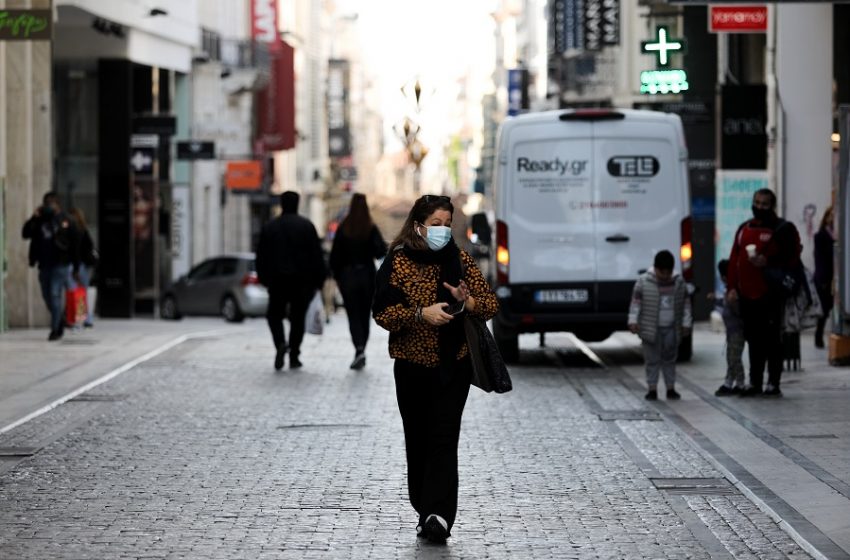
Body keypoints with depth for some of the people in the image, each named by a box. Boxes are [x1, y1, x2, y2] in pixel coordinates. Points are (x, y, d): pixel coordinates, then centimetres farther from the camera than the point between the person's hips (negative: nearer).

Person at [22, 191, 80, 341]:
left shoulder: (66, 221, -2)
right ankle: (60, 321, 29)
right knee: (47, 296, 9)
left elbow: (75, 245, -2)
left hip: (60, 265, -5)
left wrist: (75, 266, -5)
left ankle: (55, 329, -7)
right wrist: (34, 218, -10)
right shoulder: (40, 221, 10)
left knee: (55, 295, -10)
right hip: (44, 265, 5)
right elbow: (25, 233, 1)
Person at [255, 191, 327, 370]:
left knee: (274, 314, 12)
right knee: (298, 317, 7)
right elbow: (317, 255, -4)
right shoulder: (306, 226, -2)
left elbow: (261, 257, 6)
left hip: (277, 281, 1)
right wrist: (319, 280, 0)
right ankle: (294, 357, 5)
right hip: (302, 281, -1)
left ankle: (280, 343, -16)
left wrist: (263, 278, 15)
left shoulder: (269, 227, 3)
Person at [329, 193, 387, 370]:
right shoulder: (372, 229, -6)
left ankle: (359, 350, -20)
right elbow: (381, 252, -15)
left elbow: (335, 255, -3)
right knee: (365, 315, 13)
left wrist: (337, 276, 6)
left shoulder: (343, 229, -4)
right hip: (367, 275, 1)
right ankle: (361, 352, 16)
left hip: (347, 276, -1)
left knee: (353, 316, 0)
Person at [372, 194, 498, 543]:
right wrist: (422, 313, -22)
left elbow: (491, 304, 4)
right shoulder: (397, 262, -3)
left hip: (453, 366, 0)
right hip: (412, 367, 0)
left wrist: (467, 302, -17)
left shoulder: (460, 260, 4)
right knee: (418, 440, 8)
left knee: (444, 439, -11)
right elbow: (382, 313, -9)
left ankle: (438, 515, -18)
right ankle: (427, 511, 22)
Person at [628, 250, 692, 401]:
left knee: (670, 359, 8)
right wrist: (633, 321, -13)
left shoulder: (679, 282, 4)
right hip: (651, 329, -3)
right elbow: (636, 302, -6)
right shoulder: (643, 282, -6)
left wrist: (686, 323, 8)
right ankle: (652, 389, 6)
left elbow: (686, 303, 10)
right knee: (652, 360, 0)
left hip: (671, 329, 3)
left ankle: (671, 388, 15)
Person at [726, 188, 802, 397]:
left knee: (772, 339, -4)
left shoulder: (783, 229, -2)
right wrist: (732, 287, 6)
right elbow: (734, 259, 13)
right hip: (746, 294, 6)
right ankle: (755, 382, 18)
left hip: (770, 294, -6)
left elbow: (791, 259, -7)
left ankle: (773, 383, 0)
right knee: (753, 339, 11)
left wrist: (767, 262, -18)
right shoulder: (744, 229, 15)